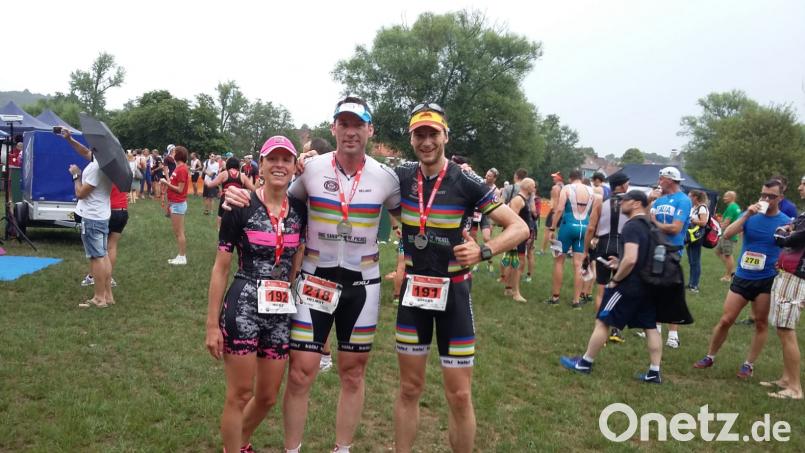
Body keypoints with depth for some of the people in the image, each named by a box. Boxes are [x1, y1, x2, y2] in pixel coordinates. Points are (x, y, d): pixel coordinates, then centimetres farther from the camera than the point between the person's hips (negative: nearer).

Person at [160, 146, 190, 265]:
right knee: (178, 232, 13)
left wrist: (166, 183, -16)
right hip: (176, 204, 10)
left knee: (179, 233, -4)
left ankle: (182, 257, 2)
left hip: (178, 204, -10)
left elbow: (180, 189, -19)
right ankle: (181, 256, 20)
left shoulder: (182, 169, -17)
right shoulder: (179, 167, 11)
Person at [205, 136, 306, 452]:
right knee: (239, 396, 3)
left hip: (282, 313, 5)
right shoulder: (240, 208, -9)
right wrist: (212, 324, -6)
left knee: (268, 397, 16)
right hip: (243, 309, -5)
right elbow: (220, 268, -5)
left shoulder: (300, 210, 4)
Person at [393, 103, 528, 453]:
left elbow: (520, 228, -11)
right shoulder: (401, 177, -2)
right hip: (413, 290, 3)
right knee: (409, 388, 12)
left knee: (459, 395, 0)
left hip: (453, 292, -3)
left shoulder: (466, 182, -12)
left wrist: (483, 251, -28)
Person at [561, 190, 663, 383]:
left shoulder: (632, 226, -18)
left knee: (603, 322, 2)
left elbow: (631, 259, -28)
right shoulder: (649, 225, 12)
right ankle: (654, 372, 13)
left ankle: (584, 363, 11)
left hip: (629, 285, -9)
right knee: (650, 327, 10)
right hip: (647, 285, 9)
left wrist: (616, 279, -15)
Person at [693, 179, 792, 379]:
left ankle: (749, 364, 18)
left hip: (767, 280, -1)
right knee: (726, 320, 4)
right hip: (742, 277, 1)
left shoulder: (786, 222, -3)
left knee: (761, 323, 6)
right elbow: (727, 234, -13)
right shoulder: (750, 215, 0)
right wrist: (747, 215, -21)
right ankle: (709, 357, 18)